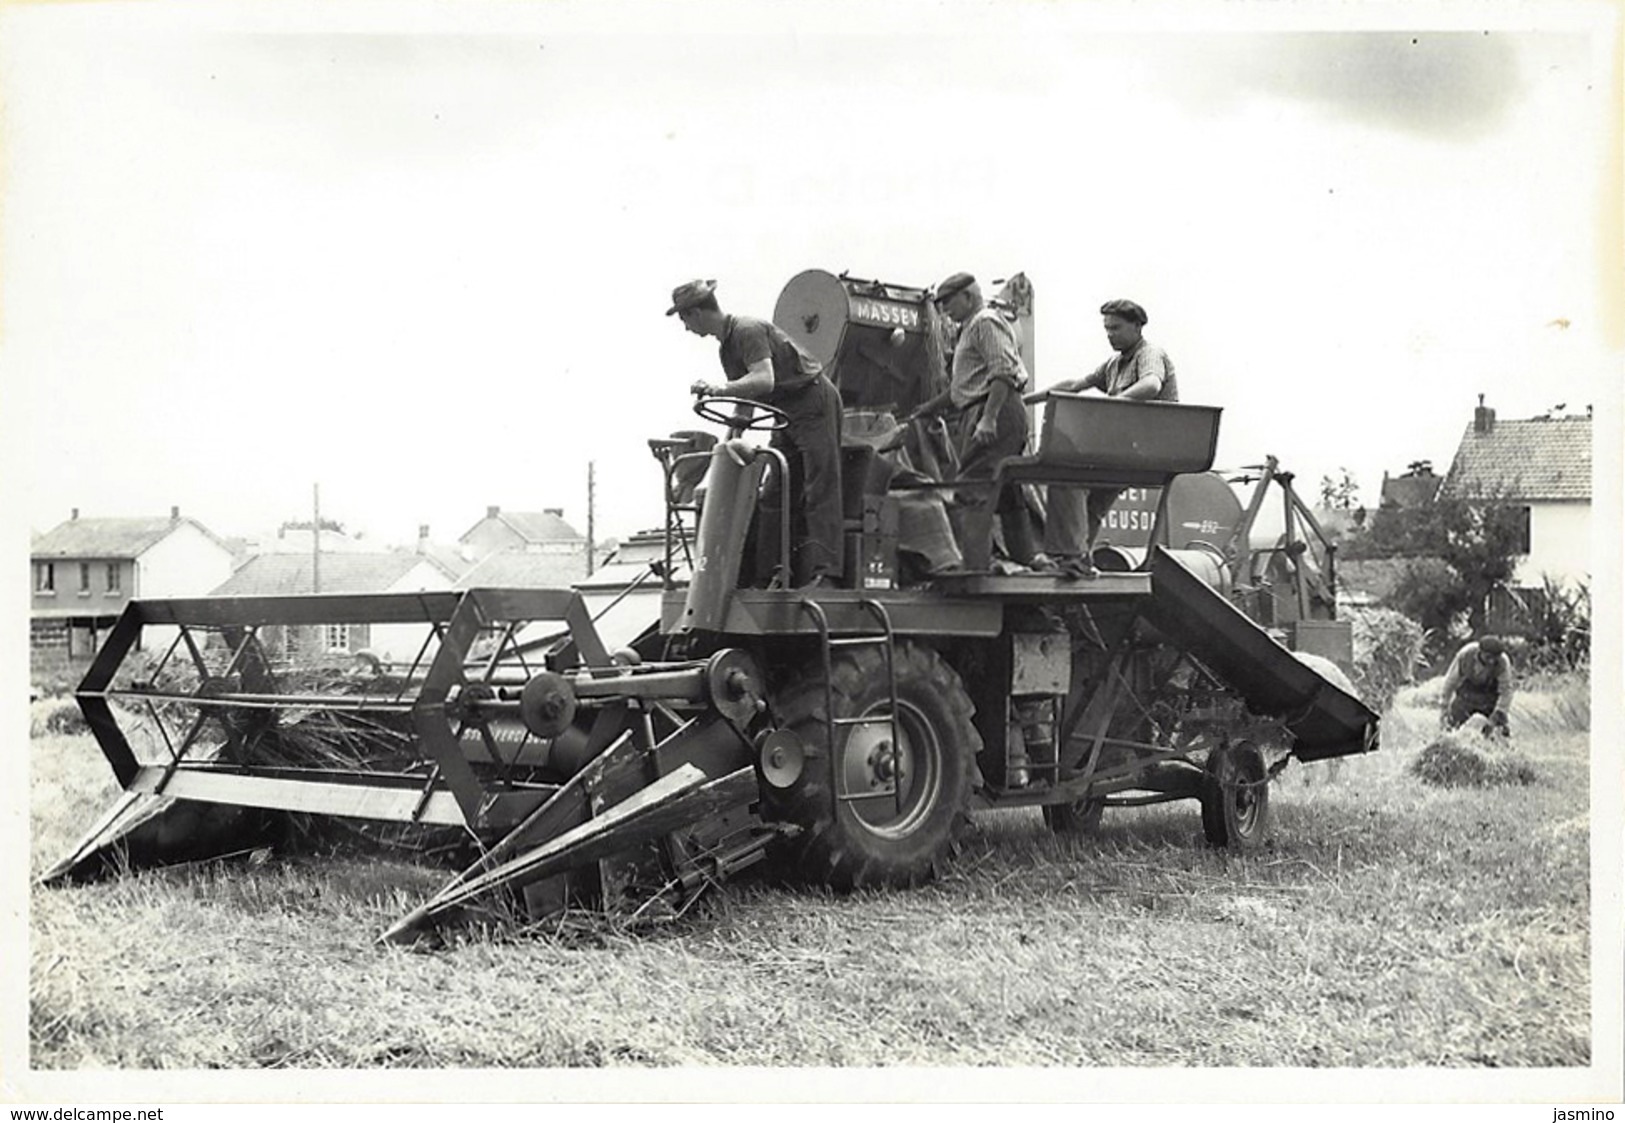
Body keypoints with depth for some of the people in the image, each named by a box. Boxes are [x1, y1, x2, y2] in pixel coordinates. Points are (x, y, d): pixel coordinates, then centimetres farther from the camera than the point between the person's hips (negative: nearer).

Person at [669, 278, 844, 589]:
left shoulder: (749, 331, -17)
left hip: (814, 403, -10)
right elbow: (746, 399, 18)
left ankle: (825, 572, -23)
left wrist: (719, 389, -37)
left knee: (819, 488, -16)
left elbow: (764, 380, -31)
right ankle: (790, 572, 8)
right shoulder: (726, 347, 14)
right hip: (788, 412, 10)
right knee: (781, 492, 7)